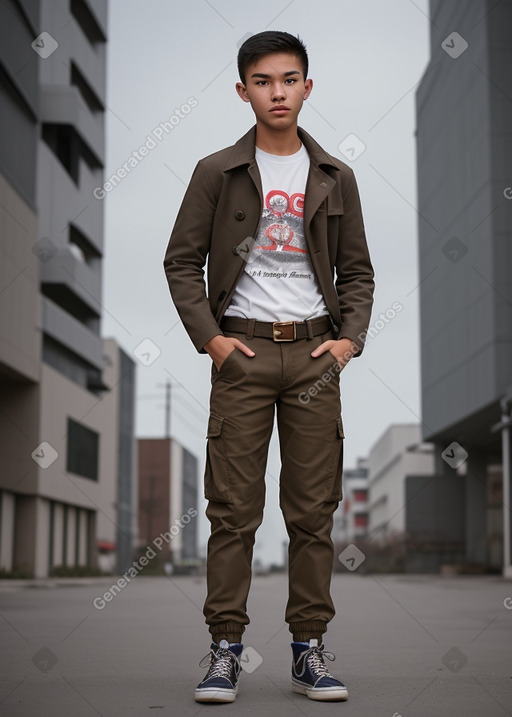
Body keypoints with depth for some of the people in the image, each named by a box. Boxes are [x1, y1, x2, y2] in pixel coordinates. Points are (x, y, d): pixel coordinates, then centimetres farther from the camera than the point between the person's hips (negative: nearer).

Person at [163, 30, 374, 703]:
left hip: (315, 351, 2)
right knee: (234, 508, -1)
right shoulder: (216, 172, 3)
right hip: (242, 350, -2)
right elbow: (182, 261, 4)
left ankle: (309, 649, 14)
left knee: (314, 509, 4)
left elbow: (357, 270, 13)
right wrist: (210, 337, -6)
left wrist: (349, 338, -2)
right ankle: (225, 649, 8)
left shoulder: (335, 178, 9)